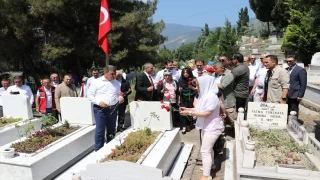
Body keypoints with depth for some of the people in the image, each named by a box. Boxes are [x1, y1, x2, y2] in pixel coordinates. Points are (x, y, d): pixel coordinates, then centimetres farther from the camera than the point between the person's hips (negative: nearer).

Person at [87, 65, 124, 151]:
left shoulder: (117, 83, 9)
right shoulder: (97, 82, -5)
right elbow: (90, 95, -4)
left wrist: (120, 98, -3)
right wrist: (99, 102, -18)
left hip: (113, 109, 5)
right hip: (100, 109, -4)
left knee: (111, 130, 13)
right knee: (100, 130, -3)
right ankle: (98, 150, 9)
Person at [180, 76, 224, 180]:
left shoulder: (212, 97, -25)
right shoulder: (205, 95, 3)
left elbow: (206, 113, -28)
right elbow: (200, 109, 9)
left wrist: (189, 113, -26)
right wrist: (187, 109, 0)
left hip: (212, 128, -9)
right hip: (206, 126, 9)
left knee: (204, 151, -5)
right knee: (208, 148, 24)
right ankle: (210, 165, 45)